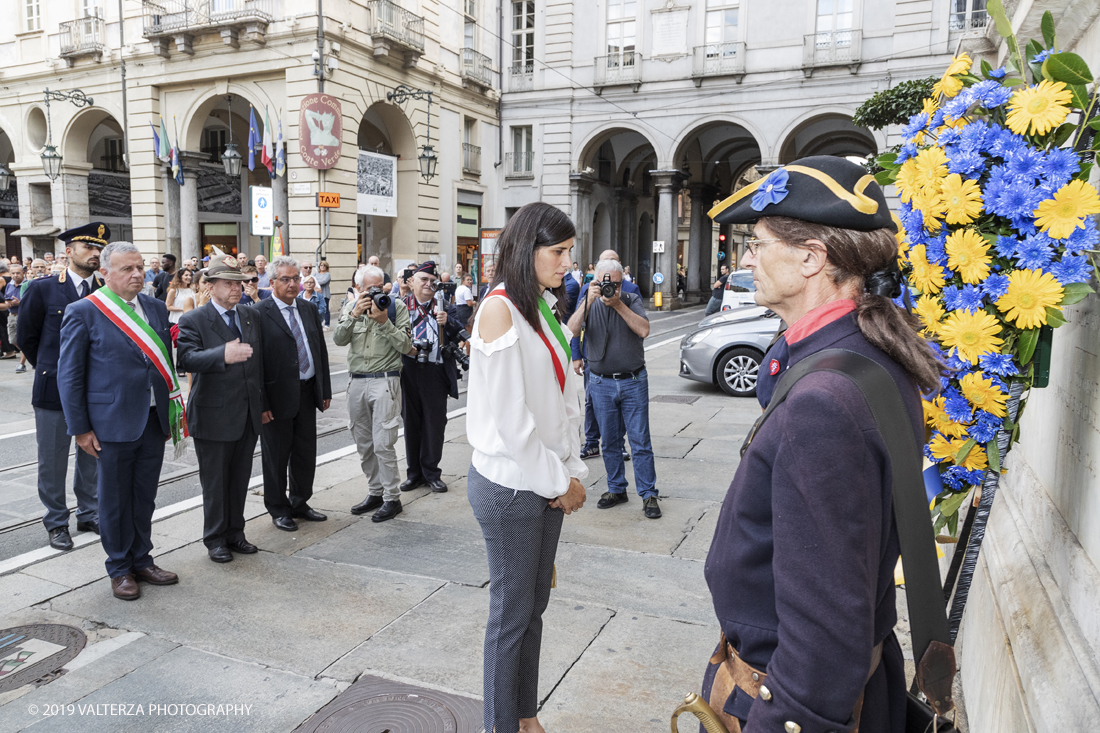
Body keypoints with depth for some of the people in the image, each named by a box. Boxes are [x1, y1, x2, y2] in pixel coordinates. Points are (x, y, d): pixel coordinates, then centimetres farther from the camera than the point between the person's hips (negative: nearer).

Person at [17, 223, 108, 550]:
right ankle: (56, 522, 22)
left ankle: (89, 514, 29)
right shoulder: (43, 288, -6)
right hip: (54, 388, -2)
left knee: (92, 456, 14)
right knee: (52, 460, 8)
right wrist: (49, 370, 9)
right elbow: (25, 336, 4)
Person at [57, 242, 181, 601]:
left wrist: (171, 413, 10)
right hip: (114, 423, -4)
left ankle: (142, 561, 31)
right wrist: (80, 429, -8)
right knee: (116, 500, 10)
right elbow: (70, 375, -7)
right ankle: (120, 569, 26)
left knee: (145, 497, 15)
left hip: (154, 420, 5)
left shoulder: (156, 308, 7)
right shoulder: (83, 312, -8)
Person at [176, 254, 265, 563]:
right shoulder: (193, 320, -8)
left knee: (240, 478, 15)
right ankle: (215, 539, 22)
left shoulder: (251, 317, 10)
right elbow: (187, 359, -23)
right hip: (214, 416, -5)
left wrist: (261, 403, 15)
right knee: (215, 481, 7)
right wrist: (223, 355, -40)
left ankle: (235, 532, 29)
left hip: (248, 415, 5)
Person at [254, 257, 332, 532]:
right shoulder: (258, 313, -10)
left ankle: (300, 504, 31)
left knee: (306, 454, 15)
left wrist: (325, 389, 10)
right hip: (278, 396, -6)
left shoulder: (309, 308, 9)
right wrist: (260, 403, -16)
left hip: (308, 393, 6)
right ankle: (278, 510, 24)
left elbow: (321, 350, 13)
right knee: (276, 457, 9)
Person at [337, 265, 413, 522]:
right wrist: (354, 314, -15)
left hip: (385, 380, -5)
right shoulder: (350, 307, 9)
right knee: (364, 444, 12)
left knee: (383, 443, -7)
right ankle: (375, 492, 26)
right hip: (356, 382, 5)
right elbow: (338, 339, -4)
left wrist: (384, 322, -18)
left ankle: (392, 498, 5)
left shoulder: (397, 306, -1)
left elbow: (405, 346, -8)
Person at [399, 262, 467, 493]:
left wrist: (447, 322, -19)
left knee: (435, 422, 3)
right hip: (408, 372, 1)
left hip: (435, 372, -1)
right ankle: (414, 472, 23)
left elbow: (460, 338, -3)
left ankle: (431, 472, 17)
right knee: (411, 422, 10)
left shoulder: (444, 305, 6)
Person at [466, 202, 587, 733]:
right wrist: (558, 483, -11)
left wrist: (573, 471, 5)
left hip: (549, 483, 8)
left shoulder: (545, 307, 9)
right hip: (509, 484, -8)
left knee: (535, 604, 18)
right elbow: (509, 418, -20)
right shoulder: (500, 308, -17)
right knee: (512, 611, 7)